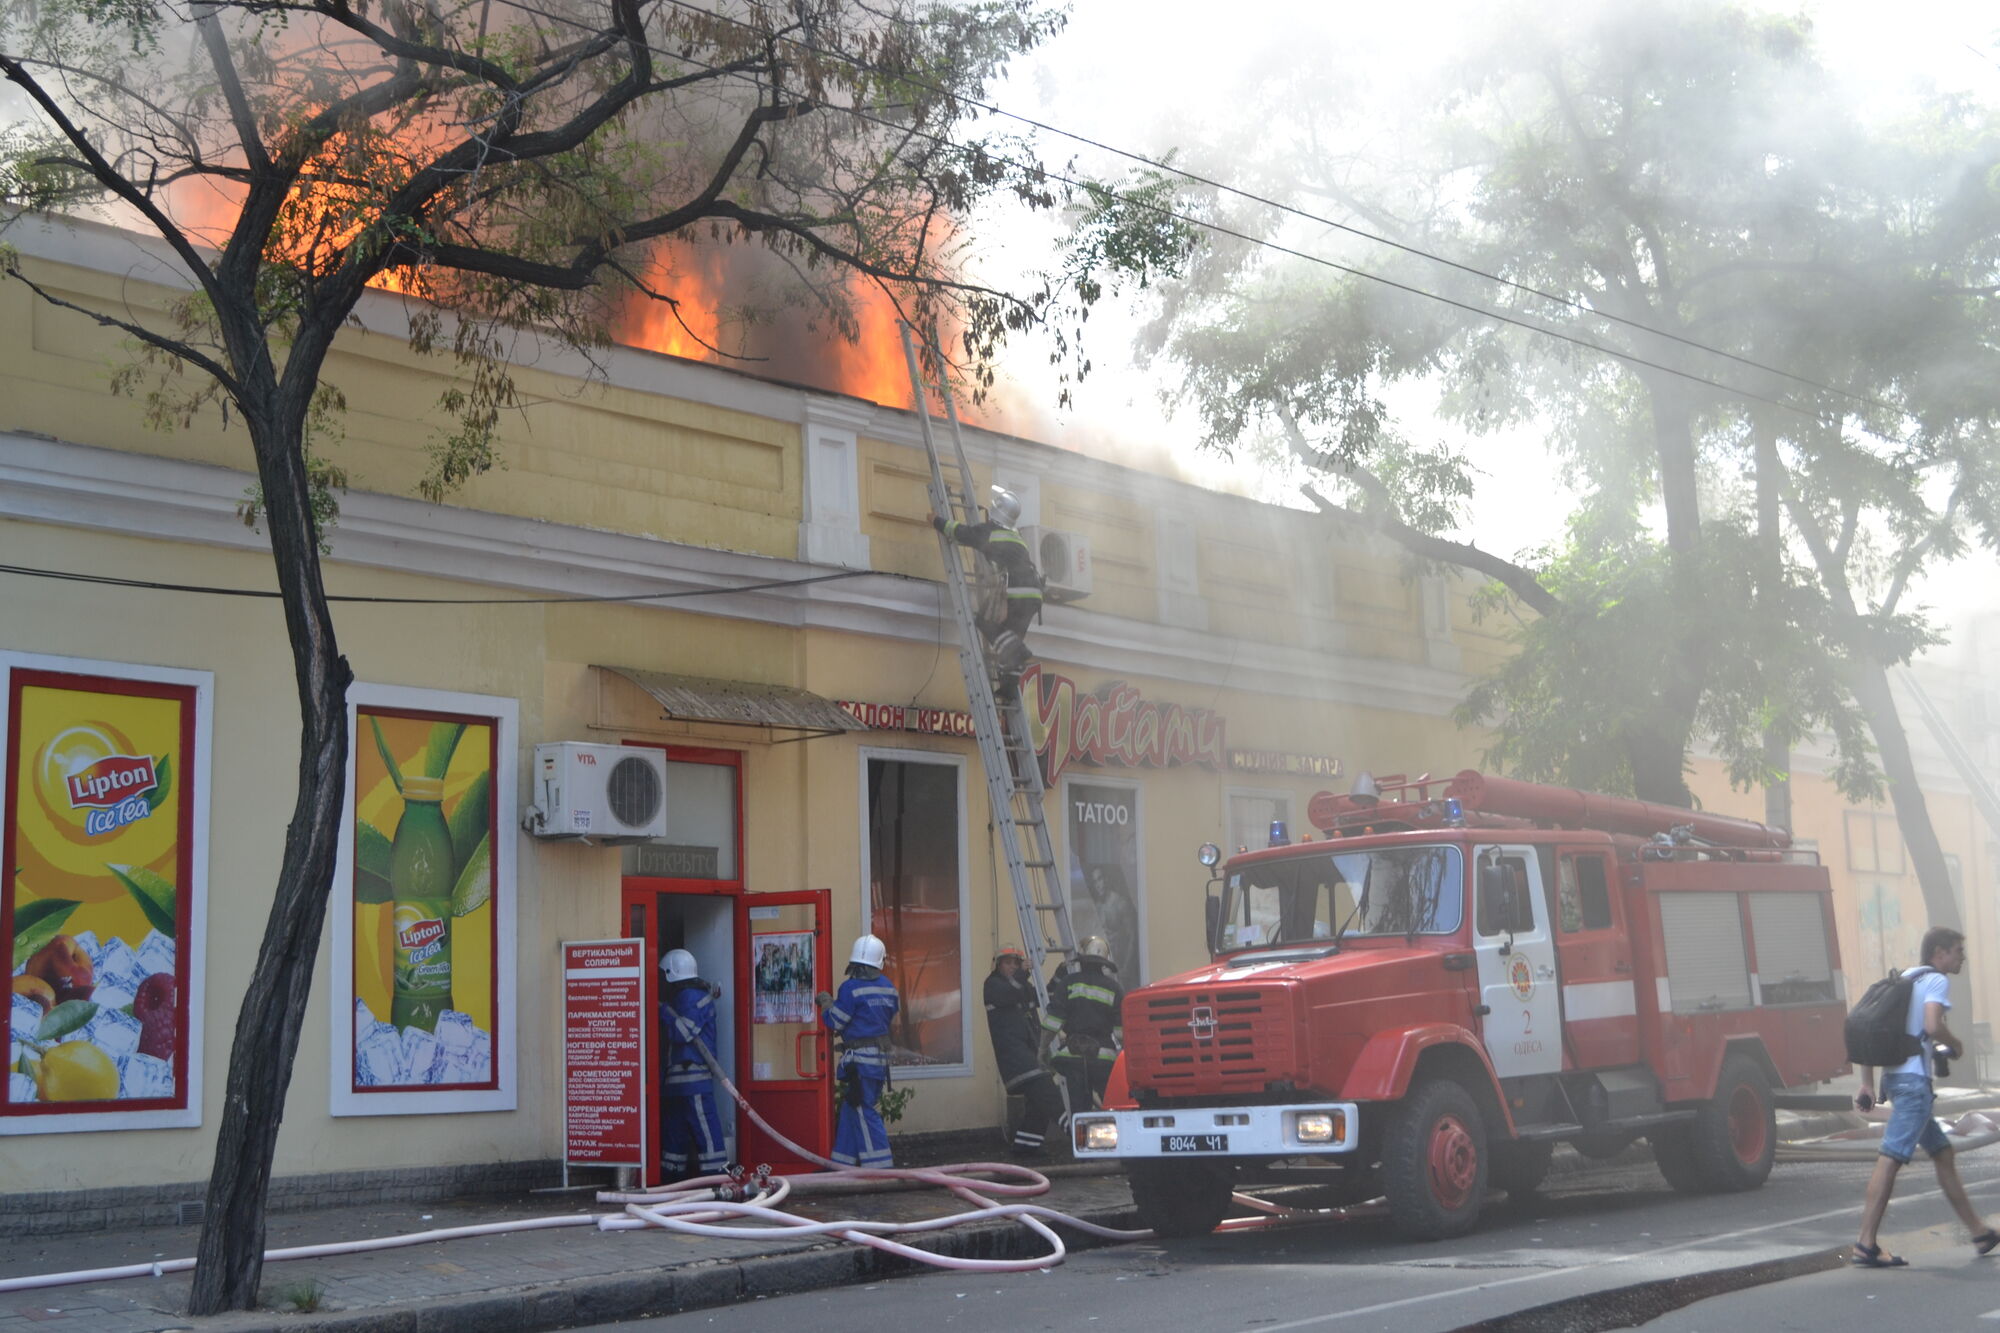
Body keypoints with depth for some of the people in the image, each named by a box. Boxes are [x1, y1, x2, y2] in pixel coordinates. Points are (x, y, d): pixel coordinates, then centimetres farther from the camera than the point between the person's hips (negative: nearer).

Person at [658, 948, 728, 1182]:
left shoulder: (693, 996, -11)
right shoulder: (683, 995, 20)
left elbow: (682, 1031, -20)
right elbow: (672, 1031, 23)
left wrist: (663, 1009, -11)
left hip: (692, 1075, -11)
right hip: (677, 1076, 11)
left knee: (703, 1126, -11)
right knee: (673, 1127, 13)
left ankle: (714, 1173, -12)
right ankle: (674, 1175, 19)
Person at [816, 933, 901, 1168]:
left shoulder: (851, 988, -15)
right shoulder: (888, 986, 7)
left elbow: (834, 1023, -10)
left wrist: (826, 1002, 10)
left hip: (859, 1059, -8)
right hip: (880, 1055, 8)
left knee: (864, 1113, -5)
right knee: (850, 1111, 15)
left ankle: (881, 1166, -6)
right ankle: (843, 1165, 19)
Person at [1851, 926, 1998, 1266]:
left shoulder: (1905, 979, 21)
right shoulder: (1937, 981, -4)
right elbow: (1933, 1026, -22)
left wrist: (1867, 1082, 16)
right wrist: (1955, 1045, -1)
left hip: (1895, 1078, 10)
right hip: (1914, 1079, -10)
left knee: (1942, 1153, 18)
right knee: (1891, 1158, -12)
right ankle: (1865, 1247, -16)